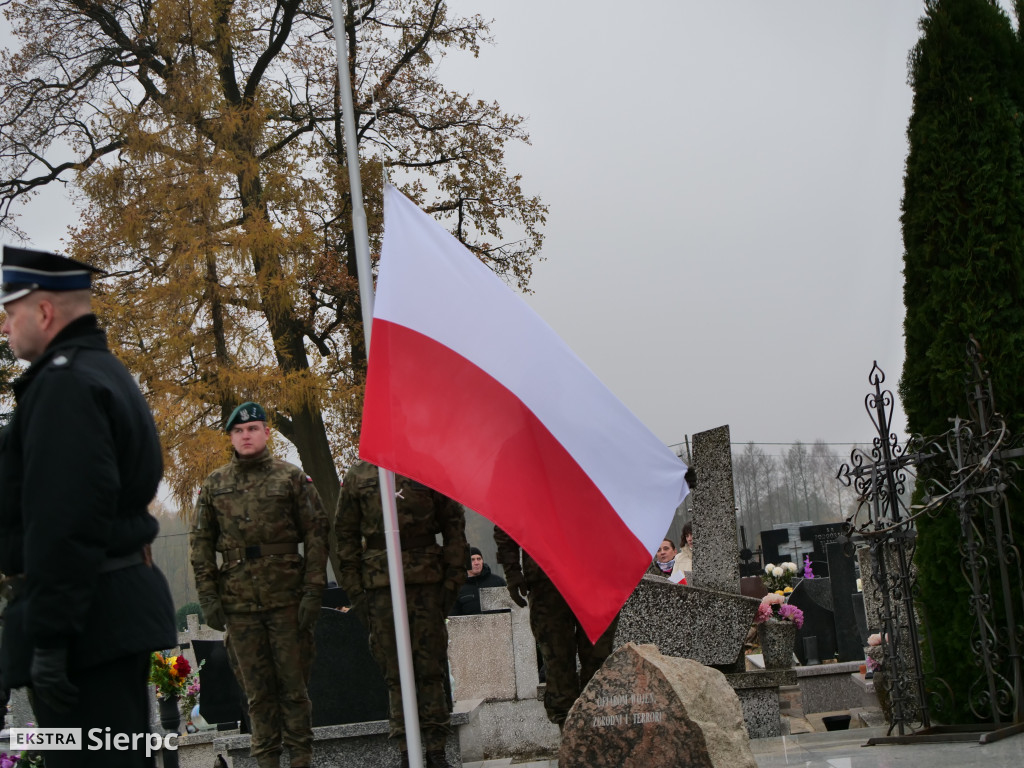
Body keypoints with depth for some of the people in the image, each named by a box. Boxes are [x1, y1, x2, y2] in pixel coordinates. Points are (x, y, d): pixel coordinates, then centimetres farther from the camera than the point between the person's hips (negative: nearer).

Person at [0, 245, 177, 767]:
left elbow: (62, 523, -23)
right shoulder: (107, 372, 19)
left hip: (86, 622, -11)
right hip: (124, 609, 11)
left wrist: (48, 640, -23)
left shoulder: (64, 382, -14)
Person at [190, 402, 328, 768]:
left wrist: (312, 591, -7)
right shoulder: (215, 484, 11)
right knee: (256, 688, 6)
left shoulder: (292, 478, 4)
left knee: (293, 683, 1)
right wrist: (208, 596, 3)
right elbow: (201, 542, 12)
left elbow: (316, 535, 1)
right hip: (238, 602, 2)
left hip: (287, 598, -2)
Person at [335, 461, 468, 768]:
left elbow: (453, 523, 8)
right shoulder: (358, 476, 8)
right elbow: (345, 536, 10)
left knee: (431, 668, 0)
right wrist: (354, 590, 3)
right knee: (395, 671, 1)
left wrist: (452, 579, 1)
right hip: (381, 585, 1)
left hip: (427, 582, 0)